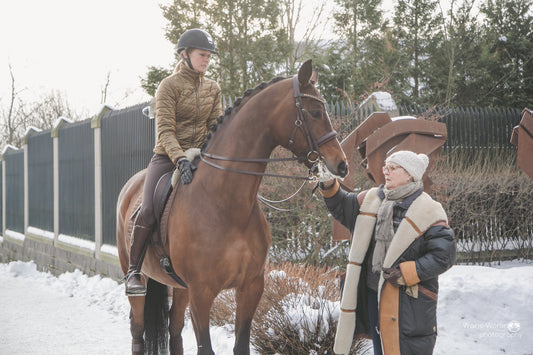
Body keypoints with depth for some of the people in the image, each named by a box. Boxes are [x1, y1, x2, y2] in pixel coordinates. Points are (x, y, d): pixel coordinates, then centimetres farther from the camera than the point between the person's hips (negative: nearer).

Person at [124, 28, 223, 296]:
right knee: (148, 210, -23)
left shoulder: (213, 89, 12)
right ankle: (133, 271, -8)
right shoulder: (169, 86, -5)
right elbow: (165, 131, -14)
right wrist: (180, 159, -29)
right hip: (167, 156, -5)